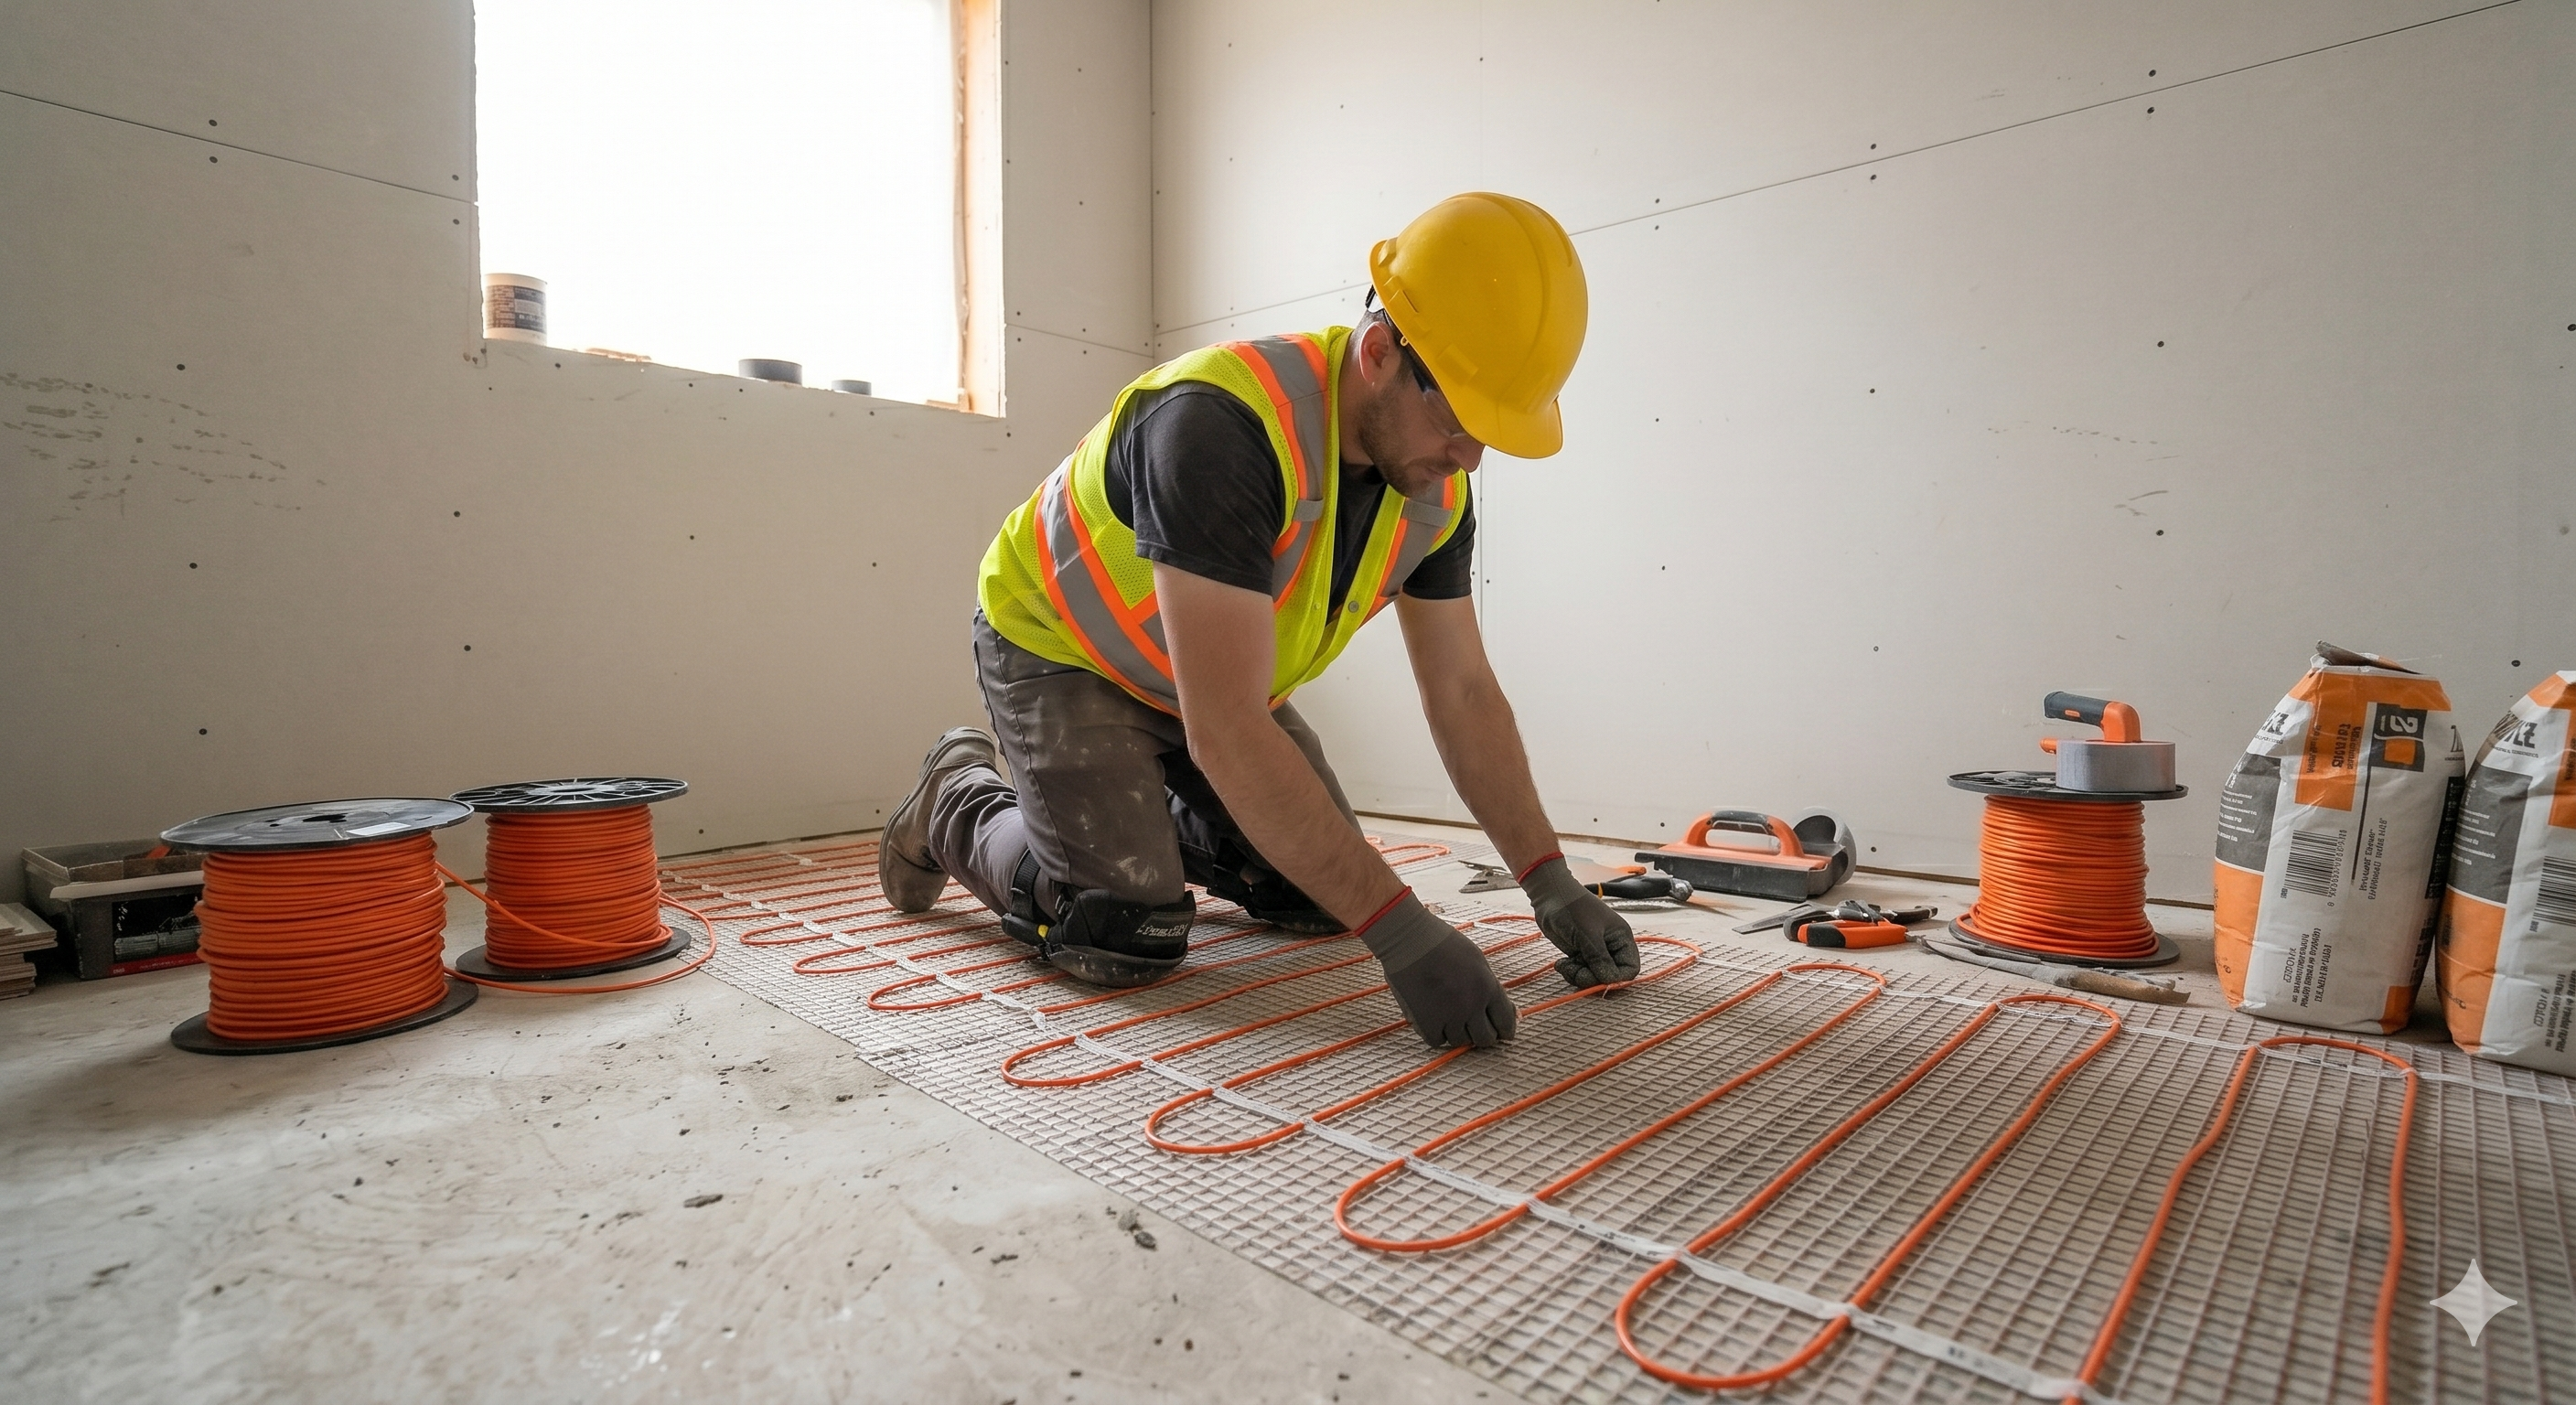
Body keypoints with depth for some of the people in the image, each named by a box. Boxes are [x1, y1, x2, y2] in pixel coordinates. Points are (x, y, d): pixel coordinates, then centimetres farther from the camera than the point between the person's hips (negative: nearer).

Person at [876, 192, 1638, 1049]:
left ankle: (1150, 819, 27)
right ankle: (958, 802, 10)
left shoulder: (1437, 489, -13)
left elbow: (1462, 693, -6)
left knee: (1323, 897, 3)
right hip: (1060, 648, -6)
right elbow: (1227, 732, -41)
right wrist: (1400, 931, -40)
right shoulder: (1222, 428, -37)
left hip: (1216, 674, 7)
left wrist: (1549, 881, -13)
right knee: (1126, 935, -19)